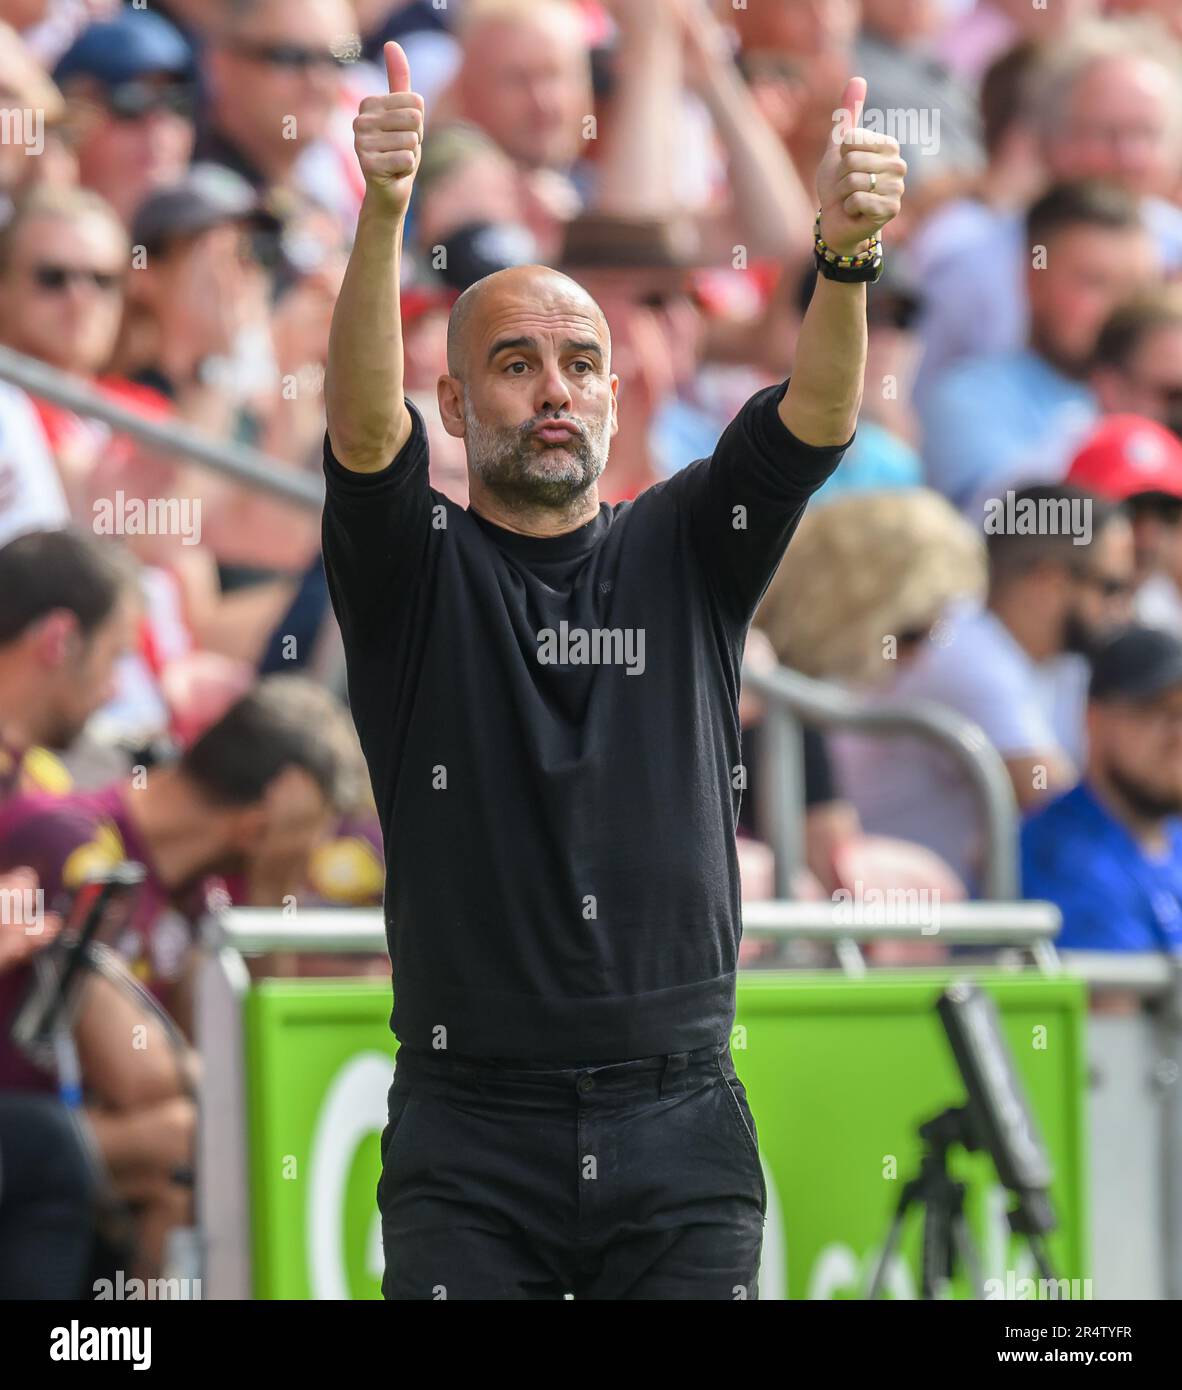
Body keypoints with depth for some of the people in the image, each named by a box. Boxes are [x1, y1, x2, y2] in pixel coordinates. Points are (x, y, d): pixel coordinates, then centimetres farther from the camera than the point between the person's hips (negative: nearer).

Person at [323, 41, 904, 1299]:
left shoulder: (685, 556, 10)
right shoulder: (416, 570, 4)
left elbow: (815, 418, -6)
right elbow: (361, 417, -15)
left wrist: (846, 257, -27)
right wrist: (382, 213, -33)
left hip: (679, 1127, 2)